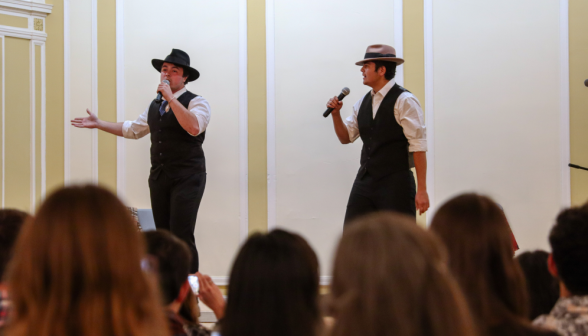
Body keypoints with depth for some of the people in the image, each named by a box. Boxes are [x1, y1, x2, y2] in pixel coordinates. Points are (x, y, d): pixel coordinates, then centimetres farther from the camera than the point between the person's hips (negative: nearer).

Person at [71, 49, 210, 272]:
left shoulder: (196, 102, -6)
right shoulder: (155, 106, 18)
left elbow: (194, 127, -26)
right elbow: (132, 129, 29)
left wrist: (170, 98, -25)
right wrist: (98, 124, 25)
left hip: (186, 178, -7)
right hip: (159, 177, 7)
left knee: (182, 236, -13)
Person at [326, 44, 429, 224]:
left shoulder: (404, 101, -9)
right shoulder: (363, 103, 13)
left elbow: (418, 146, -13)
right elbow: (345, 137, 21)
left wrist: (421, 190, -17)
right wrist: (335, 114, 2)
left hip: (395, 184, -7)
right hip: (365, 181, 7)